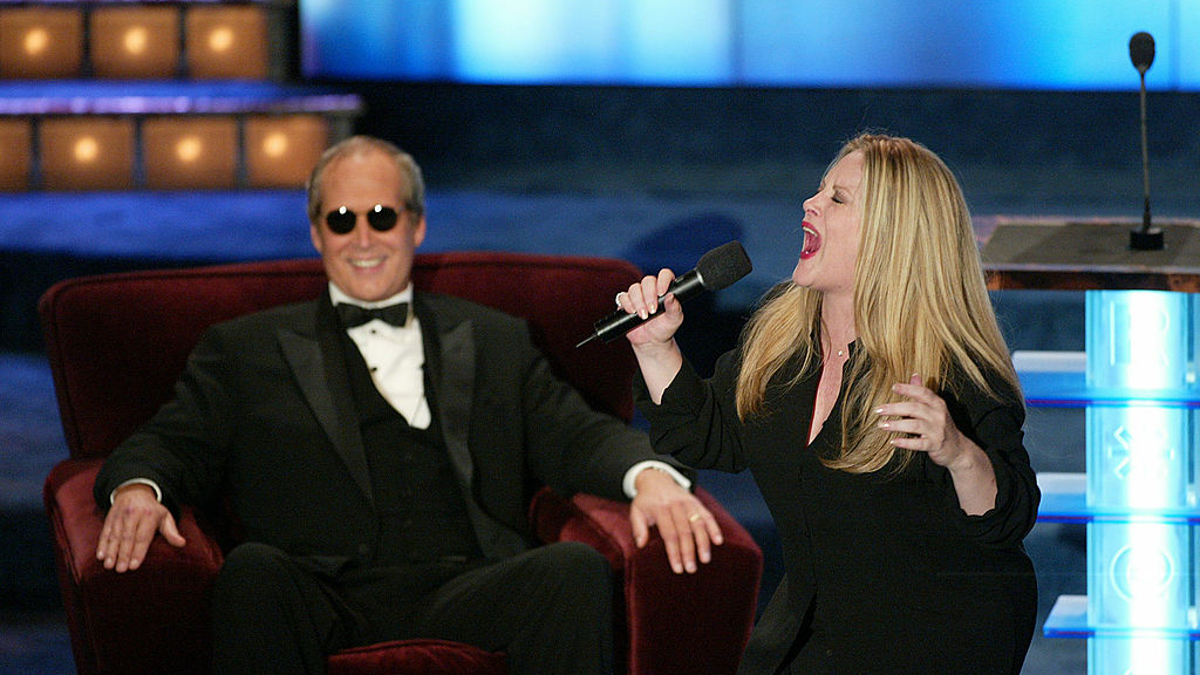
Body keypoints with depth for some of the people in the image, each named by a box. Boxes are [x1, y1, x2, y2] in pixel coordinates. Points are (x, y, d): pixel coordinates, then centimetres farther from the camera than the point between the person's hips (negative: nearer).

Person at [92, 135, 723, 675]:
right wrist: (138, 490, -13)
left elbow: (577, 435, 15)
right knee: (253, 572, -35)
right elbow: (175, 443, 13)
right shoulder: (246, 350, 23)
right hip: (323, 605, -1)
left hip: (463, 596, 1)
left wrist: (650, 474, -9)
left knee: (576, 570, -30)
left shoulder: (496, 343, 25)